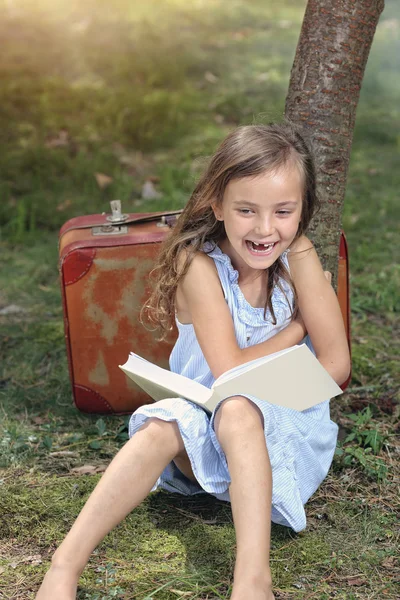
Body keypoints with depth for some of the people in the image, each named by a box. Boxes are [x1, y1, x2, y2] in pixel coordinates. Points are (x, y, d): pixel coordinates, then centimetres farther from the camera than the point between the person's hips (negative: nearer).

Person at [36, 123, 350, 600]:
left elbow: (335, 365, -9)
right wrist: (297, 327, -11)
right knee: (164, 424, -33)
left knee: (237, 410, -33)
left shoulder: (298, 257, -6)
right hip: (205, 437, 0)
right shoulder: (200, 264, -14)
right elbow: (231, 371, -21)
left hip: (283, 430, 1)